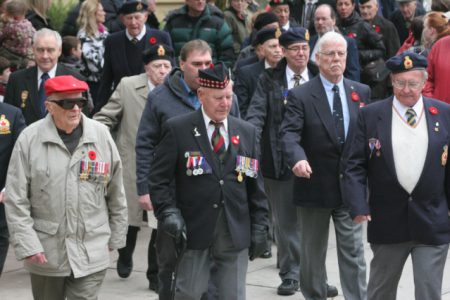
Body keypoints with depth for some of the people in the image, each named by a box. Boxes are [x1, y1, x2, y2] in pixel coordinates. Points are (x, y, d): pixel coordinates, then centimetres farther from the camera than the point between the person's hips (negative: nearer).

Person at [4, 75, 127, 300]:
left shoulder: (101, 135, -2)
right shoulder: (29, 139, -6)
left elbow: (116, 193, 7)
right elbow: (16, 199, -5)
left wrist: (116, 236, 10)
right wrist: (27, 244, -11)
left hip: (92, 252, 0)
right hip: (44, 252, 0)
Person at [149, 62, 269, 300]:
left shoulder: (246, 132, 11)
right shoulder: (177, 129, -1)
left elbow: (255, 185, 12)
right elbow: (159, 179, -2)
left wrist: (259, 226, 7)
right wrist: (168, 213, -15)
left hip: (236, 233, 3)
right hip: (194, 231, -3)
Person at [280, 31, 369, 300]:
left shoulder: (362, 92, 6)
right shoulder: (301, 96, -5)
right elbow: (290, 133, -18)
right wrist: (297, 158, -38)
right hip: (315, 186, -1)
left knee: (354, 253, -1)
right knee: (313, 253, 12)